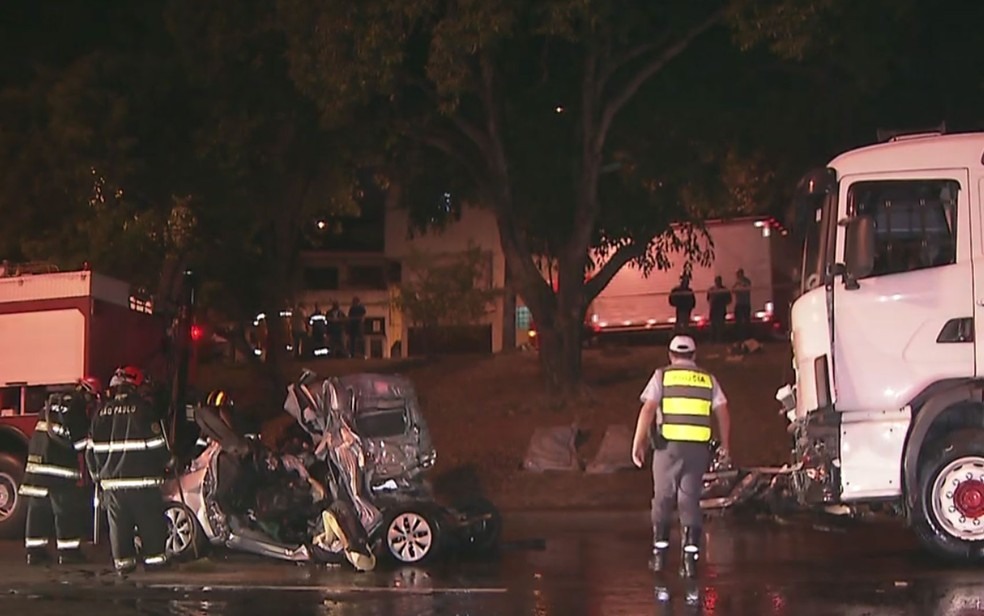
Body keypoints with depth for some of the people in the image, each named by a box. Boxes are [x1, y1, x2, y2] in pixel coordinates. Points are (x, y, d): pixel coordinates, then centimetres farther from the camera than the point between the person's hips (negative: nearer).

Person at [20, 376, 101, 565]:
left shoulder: (53, 401, 17)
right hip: (58, 464, -8)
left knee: (38, 508, 9)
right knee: (67, 509, -1)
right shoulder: (76, 407, -8)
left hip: (37, 459, 8)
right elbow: (79, 441, -11)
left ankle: (35, 551, 11)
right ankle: (68, 552, 1)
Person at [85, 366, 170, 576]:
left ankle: (123, 561, 7)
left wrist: (97, 475, 20)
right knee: (150, 522, 5)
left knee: (118, 524, 8)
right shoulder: (144, 409, -7)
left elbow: (92, 449, 9)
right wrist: (165, 463, 13)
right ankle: (154, 558, 6)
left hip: (112, 480, 4)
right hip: (143, 479, -4)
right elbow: (157, 445, -6)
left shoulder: (102, 412, 7)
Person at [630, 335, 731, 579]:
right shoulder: (708, 379, 11)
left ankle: (660, 554, 14)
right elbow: (723, 412, 6)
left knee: (663, 499, 12)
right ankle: (690, 558, -5)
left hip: (668, 445, -1)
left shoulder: (662, 376, 4)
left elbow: (648, 410, -7)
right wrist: (725, 445, 15)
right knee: (690, 501, 4)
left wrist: (638, 443, -6)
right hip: (698, 447, 1)